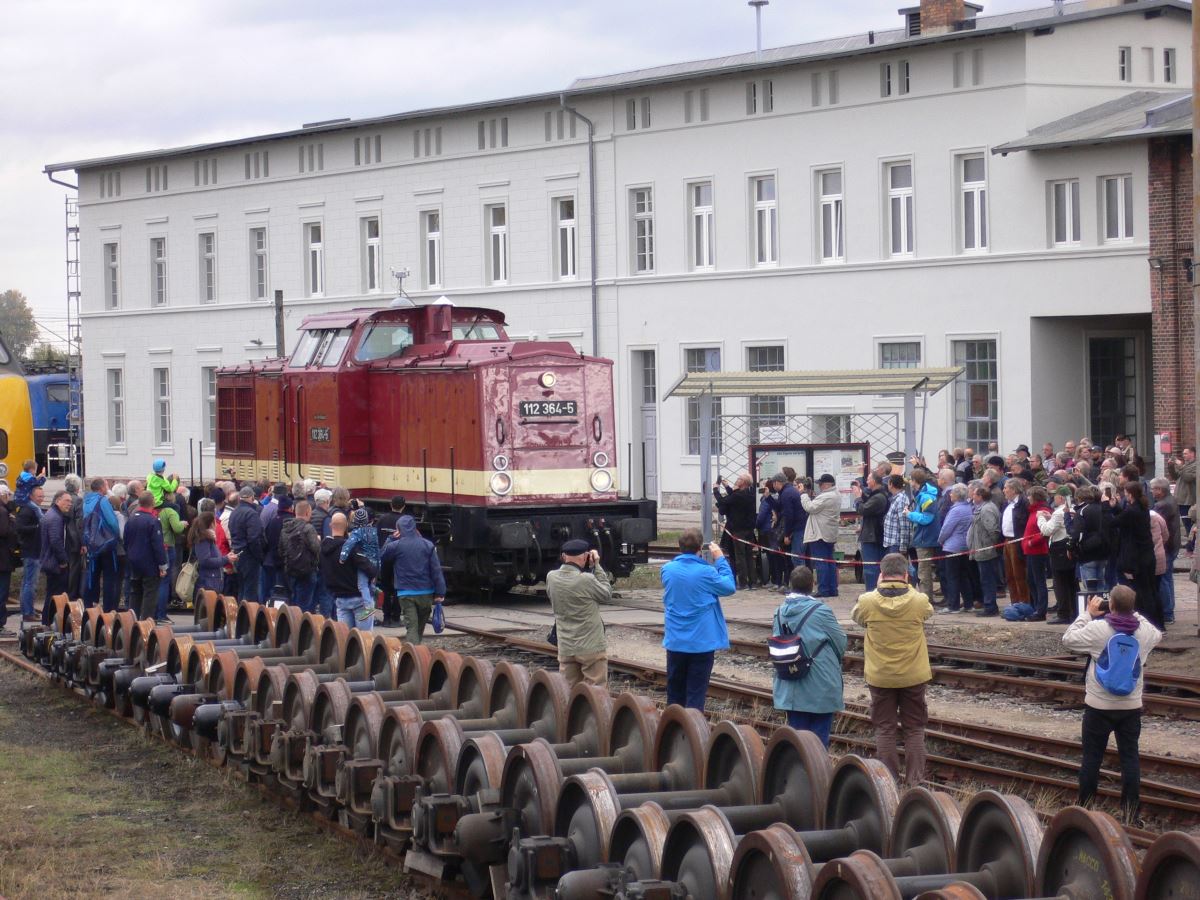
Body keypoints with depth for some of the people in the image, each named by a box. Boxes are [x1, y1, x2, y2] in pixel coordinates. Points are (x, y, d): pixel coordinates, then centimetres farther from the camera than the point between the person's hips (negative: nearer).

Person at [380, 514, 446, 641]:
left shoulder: (395, 546, -7)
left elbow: (382, 558, 11)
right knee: (421, 628, 18)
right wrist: (440, 592, -2)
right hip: (426, 593, 2)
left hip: (406, 594, -2)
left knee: (411, 628, -5)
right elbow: (436, 570, -3)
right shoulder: (428, 545, -1)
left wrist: (391, 539, 10)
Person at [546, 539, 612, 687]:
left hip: (565, 649, 5)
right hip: (591, 648, -5)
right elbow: (607, 594, -3)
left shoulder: (551, 578, -4)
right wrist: (596, 566, 1)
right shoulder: (586, 580, -19)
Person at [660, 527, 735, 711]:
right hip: (702, 641, -4)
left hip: (675, 642, 4)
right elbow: (729, 587, -3)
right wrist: (720, 559, 2)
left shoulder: (667, 570, -4)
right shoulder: (706, 572, -18)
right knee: (696, 694, 1)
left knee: (675, 693, 15)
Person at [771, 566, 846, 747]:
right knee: (819, 739, 3)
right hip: (820, 690, -5)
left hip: (791, 690, 5)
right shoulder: (821, 611, -16)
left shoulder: (780, 612, -1)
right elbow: (841, 643, -7)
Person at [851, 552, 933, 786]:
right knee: (914, 729, 11)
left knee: (884, 729, 11)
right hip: (913, 676, 0)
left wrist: (879, 588, 10)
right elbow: (929, 611, 9)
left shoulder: (868, 602, -15)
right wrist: (906, 588, 12)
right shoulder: (919, 602, -15)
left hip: (880, 677, 0)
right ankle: (915, 781, 11)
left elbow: (855, 615, 7)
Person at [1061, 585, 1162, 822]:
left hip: (1099, 705, -2)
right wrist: (1133, 614, 15)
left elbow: (1068, 639, -5)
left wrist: (1087, 613, 1)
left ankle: (1084, 807, 15)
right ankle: (1131, 811, 9)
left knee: (1091, 757, 9)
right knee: (1130, 757, 8)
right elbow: (1158, 635, 18)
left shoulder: (1098, 628, -18)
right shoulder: (1144, 630, -6)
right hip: (1131, 705, 2)